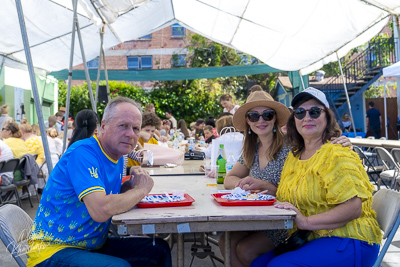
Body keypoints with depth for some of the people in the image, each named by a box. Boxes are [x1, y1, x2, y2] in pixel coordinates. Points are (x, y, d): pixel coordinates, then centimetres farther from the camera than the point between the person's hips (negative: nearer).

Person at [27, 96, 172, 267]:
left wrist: (129, 186, -3)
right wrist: (140, 189, -17)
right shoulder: (83, 152, -21)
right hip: (54, 251, -9)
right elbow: (101, 210, -33)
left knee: (159, 249, 4)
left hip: (94, 245, 9)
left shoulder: (117, 156, 7)